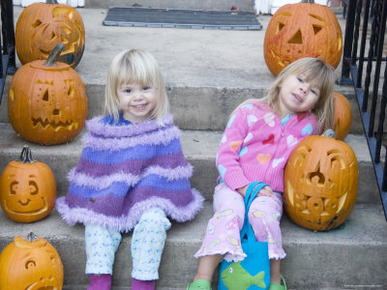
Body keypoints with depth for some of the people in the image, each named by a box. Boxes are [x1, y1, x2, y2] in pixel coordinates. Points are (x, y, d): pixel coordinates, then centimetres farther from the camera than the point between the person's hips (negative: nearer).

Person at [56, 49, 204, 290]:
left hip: (150, 200, -1)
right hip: (108, 201, 2)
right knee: (96, 223, -23)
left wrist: (177, 204, 0)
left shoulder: (164, 131, -2)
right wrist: (83, 206, 3)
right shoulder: (104, 130, 0)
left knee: (153, 221, -28)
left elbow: (172, 172, 3)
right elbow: (90, 172, 6)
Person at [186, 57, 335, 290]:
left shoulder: (309, 125, 9)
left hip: (270, 193, 1)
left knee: (263, 212, -34)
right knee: (231, 210, -33)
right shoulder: (249, 113, 1)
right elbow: (226, 155, -5)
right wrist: (244, 186, -15)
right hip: (233, 186, -1)